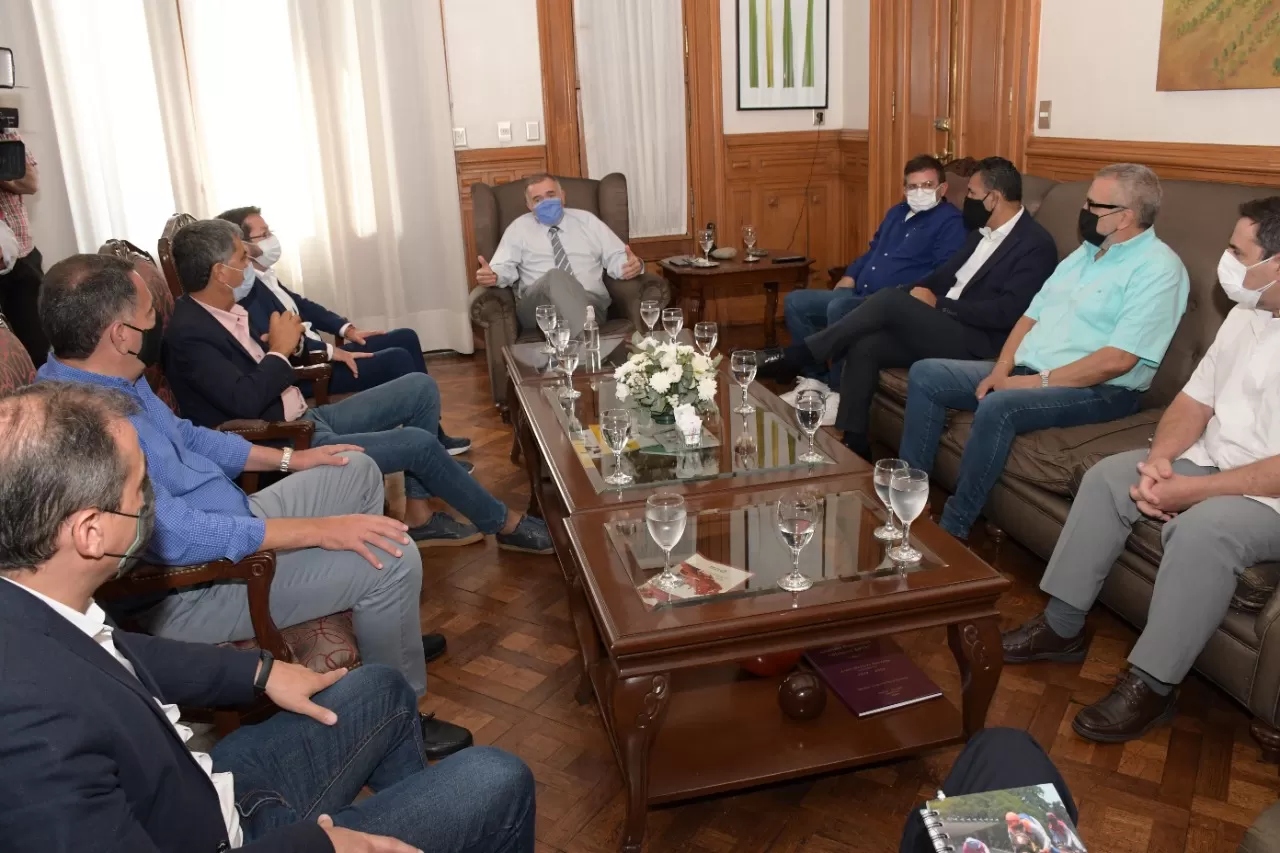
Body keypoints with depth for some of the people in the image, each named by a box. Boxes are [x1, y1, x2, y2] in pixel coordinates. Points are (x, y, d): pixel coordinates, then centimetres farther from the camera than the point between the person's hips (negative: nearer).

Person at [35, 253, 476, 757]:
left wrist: (287, 458, 13)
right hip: (187, 587, -11)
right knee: (392, 560, -19)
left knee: (357, 471, 17)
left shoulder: (114, 377, 1)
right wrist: (319, 530, -29)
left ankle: (388, 631, 28)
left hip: (223, 524, 11)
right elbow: (175, 538, -34)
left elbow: (185, 436, 18)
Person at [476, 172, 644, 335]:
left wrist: (633, 265, -10)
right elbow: (504, 267, 7)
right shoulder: (519, 228, 18)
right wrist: (493, 275, -19)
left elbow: (615, 257, 15)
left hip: (590, 301, 0)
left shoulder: (587, 220, 20)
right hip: (536, 305, 0)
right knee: (555, 276, -37)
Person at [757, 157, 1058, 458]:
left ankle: (797, 356, -18)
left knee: (890, 299, -25)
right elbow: (946, 274, 20)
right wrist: (921, 290, -4)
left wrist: (938, 303, -15)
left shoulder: (1036, 244, -9)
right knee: (864, 346, -14)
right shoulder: (984, 231, 18)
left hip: (976, 342, -8)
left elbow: (1006, 312, -19)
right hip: (941, 327, 8)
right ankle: (851, 445, -9)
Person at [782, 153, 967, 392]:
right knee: (794, 301, 1)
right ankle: (816, 376, 4)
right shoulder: (897, 212, 21)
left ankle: (839, 391, -23)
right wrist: (849, 277, 14)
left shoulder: (950, 221, -5)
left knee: (839, 308, -35)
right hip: (859, 294, 9)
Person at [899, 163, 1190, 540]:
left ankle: (951, 529, -22)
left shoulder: (1157, 268, -11)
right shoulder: (1085, 253, 17)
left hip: (1097, 390, -9)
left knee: (998, 408, -36)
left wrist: (1039, 381, -19)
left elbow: (1117, 360, -21)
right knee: (925, 375, -2)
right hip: (1025, 372, 9)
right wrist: (1002, 369, -3)